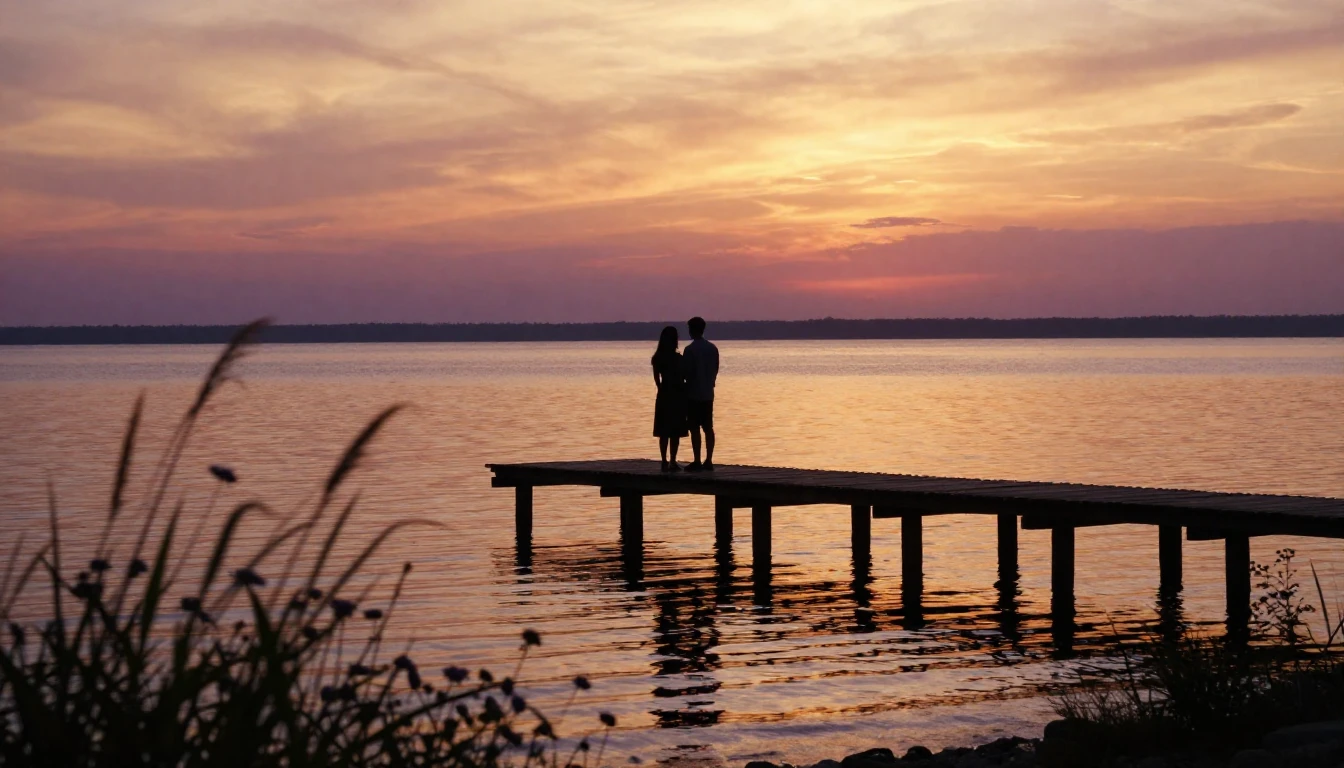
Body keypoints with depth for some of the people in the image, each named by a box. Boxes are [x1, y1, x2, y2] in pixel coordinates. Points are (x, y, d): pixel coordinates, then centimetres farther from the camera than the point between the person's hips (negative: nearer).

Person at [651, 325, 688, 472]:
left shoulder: (657, 358, 1)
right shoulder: (677, 358, -13)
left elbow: (656, 379, 5)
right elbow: (685, 377, -9)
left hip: (663, 395, 5)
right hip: (677, 395, -5)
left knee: (664, 432, 8)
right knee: (675, 432, 0)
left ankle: (664, 462, 9)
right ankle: (673, 462, -1)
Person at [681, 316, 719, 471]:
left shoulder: (690, 349, -13)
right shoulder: (713, 348, 7)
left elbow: (686, 372, -13)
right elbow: (715, 370, 11)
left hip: (694, 394, -6)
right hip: (708, 394, 6)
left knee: (695, 429, -4)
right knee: (708, 428, 8)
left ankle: (697, 462, -6)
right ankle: (708, 461, 8)